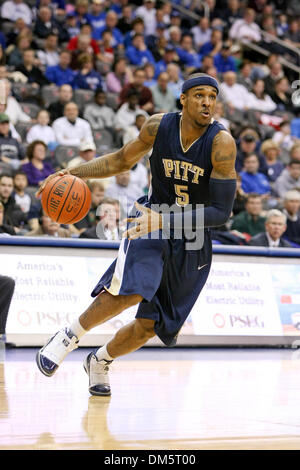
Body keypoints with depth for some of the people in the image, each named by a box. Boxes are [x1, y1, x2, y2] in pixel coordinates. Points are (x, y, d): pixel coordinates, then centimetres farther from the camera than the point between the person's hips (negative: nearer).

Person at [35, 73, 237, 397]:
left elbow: (222, 212, -23)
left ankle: (100, 361, 35)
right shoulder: (159, 126, -10)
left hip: (192, 242, 0)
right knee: (131, 291, -30)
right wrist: (74, 173, -3)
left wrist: (166, 221, -32)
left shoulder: (221, 142, -21)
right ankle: (70, 336, -6)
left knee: (150, 326, 5)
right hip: (152, 221, 0)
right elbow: (123, 160, 9)